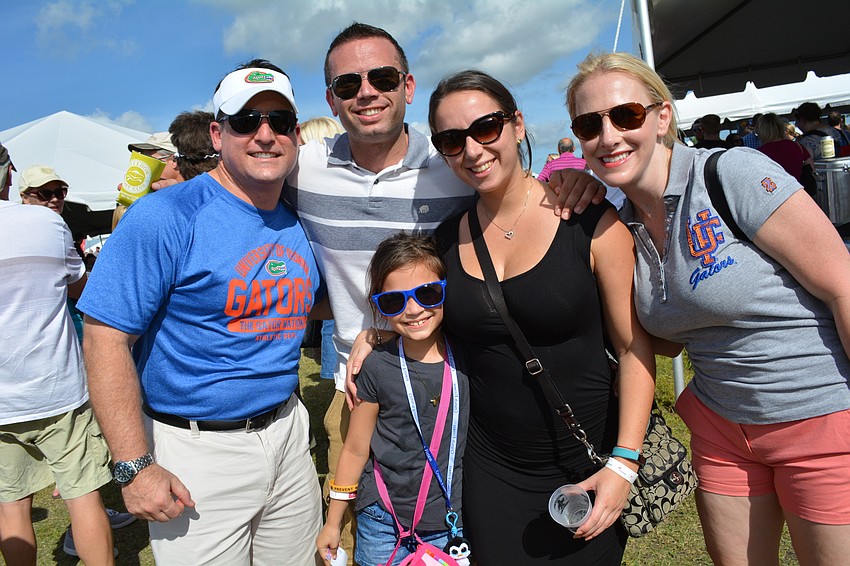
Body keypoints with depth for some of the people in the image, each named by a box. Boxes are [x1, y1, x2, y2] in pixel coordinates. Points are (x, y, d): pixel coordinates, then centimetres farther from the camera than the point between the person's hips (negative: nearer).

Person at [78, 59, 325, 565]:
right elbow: (107, 338, -18)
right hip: (197, 451, -6)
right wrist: (135, 466, -19)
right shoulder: (166, 218, -16)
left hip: (288, 433, 6)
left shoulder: (300, 225, 4)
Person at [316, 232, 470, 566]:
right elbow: (356, 450, -2)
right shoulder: (378, 368, -11)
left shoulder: (467, 359, -8)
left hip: (452, 525, 2)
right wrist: (333, 523, 5)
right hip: (383, 528, -1)